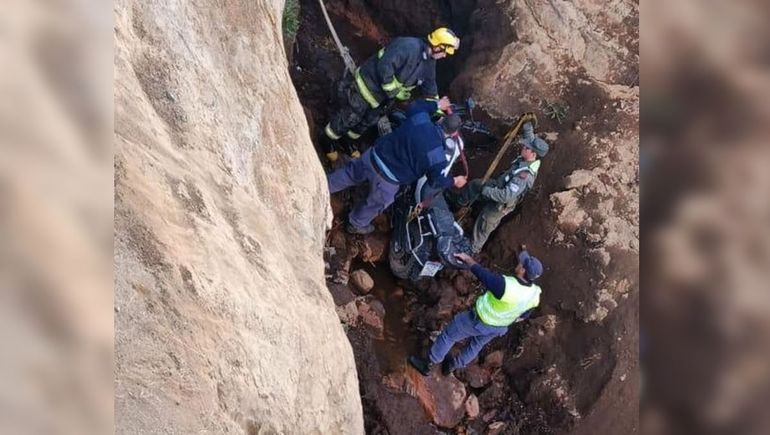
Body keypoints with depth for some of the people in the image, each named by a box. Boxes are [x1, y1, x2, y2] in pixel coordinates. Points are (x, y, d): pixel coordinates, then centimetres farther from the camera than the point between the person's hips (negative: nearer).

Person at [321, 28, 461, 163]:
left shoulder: (429, 62, 0)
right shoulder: (408, 46, -30)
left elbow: (429, 87, 12)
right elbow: (384, 65, -37)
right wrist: (394, 91, -29)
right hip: (366, 87, -8)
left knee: (368, 122, 20)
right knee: (349, 118, 7)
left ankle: (350, 140, 45)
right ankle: (328, 140, 30)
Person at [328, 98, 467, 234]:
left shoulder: (421, 119, -8)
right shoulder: (437, 155, -20)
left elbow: (416, 106, 16)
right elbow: (437, 180, -7)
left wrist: (437, 104, 26)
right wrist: (454, 181, 11)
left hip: (375, 154, 4)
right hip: (387, 178, -4)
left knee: (351, 173, 31)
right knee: (378, 203, 26)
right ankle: (356, 224, 51)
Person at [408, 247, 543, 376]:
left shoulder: (506, 285, -41)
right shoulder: (534, 294, -20)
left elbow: (483, 274, -25)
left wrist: (468, 259, -8)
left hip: (479, 320, -6)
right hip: (499, 327, 6)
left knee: (449, 334, 15)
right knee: (476, 344, 31)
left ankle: (427, 364, 30)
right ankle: (452, 365, 53)